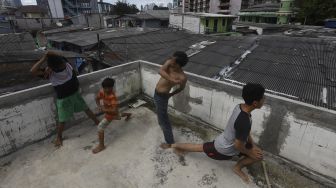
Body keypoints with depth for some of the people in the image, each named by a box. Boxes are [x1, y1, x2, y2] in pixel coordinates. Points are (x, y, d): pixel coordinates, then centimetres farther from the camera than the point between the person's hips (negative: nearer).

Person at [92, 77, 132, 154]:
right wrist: (99, 106, -17)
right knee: (118, 116, 38)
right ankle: (128, 114, 68)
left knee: (100, 127, -13)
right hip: (107, 111, 9)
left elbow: (114, 110, -40)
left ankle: (101, 146, 0)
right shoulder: (102, 91, -18)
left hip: (111, 114, -9)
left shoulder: (113, 97, -38)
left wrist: (104, 110, -41)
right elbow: (97, 98, 0)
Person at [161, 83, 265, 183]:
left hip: (223, 141, 8)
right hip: (224, 150, -8)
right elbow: (238, 146, -26)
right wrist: (250, 152, -7)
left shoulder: (240, 107, -12)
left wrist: (253, 145, 6)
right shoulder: (244, 121, -39)